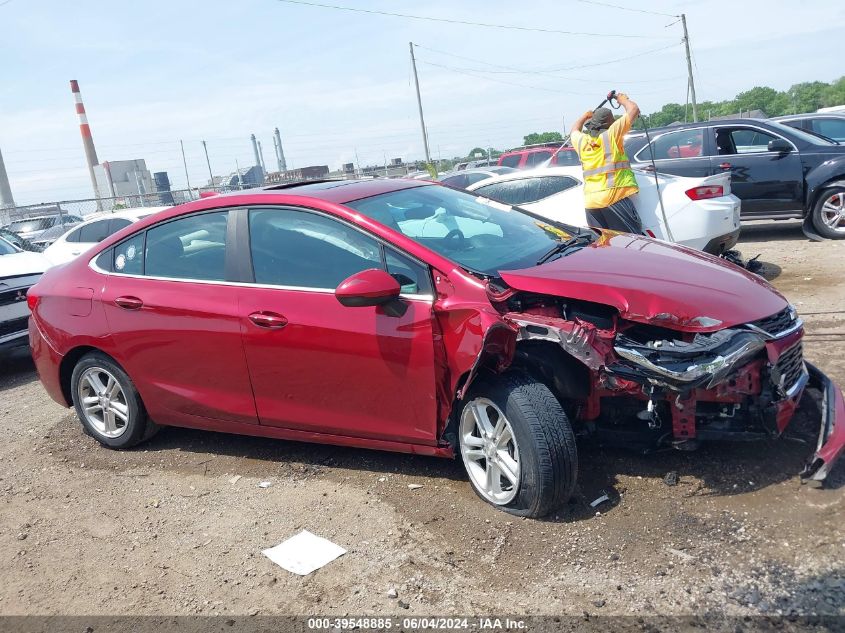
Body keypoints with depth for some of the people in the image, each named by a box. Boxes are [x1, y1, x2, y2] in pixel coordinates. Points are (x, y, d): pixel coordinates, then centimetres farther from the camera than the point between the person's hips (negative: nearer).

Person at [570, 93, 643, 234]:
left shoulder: (581, 140, 13)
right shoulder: (610, 134, 0)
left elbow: (573, 131, 38)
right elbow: (634, 110, 5)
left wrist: (584, 116, 52)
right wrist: (623, 99, 23)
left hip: (590, 203, 5)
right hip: (614, 197, -5)